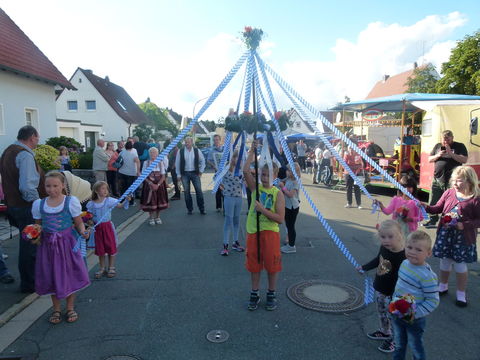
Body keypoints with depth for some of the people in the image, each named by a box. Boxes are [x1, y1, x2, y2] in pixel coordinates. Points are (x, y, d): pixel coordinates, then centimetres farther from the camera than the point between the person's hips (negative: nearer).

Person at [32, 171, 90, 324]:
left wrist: (83, 231, -21)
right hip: (48, 244, 3)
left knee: (69, 274, 8)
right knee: (51, 277, 10)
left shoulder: (71, 201, -8)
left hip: (67, 243, -2)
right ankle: (56, 309, 30)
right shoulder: (38, 204, 1)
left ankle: (70, 308, 27)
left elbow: (79, 222, -3)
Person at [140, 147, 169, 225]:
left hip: (159, 184, 1)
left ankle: (157, 217, 24)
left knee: (159, 201, 7)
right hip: (149, 185, -1)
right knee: (150, 201, -1)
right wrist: (151, 184, -14)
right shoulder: (146, 163, -2)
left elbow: (163, 176, -2)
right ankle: (151, 218, 15)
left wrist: (158, 185, -15)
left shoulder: (160, 163, 0)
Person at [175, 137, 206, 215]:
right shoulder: (180, 151, -1)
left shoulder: (197, 151, 1)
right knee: (186, 192, 4)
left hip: (195, 173, 0)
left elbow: (202, 161, 11)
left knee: (199, 191, -2)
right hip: (185, 174, 0)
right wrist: (179, 175, 1)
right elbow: (177, 163, 3)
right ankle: (189, 209, 16)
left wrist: (201, 171, 5)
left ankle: (202, 209, 8)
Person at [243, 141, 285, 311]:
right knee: (254, 264, 12)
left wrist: (263, 209, -22)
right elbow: (246, 171, -17)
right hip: (253, 231, 2)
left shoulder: (278, 193, -6)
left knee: (272, 265, 9)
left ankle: (271, 294, 28)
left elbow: (280, 218, -13)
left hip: (270, 233, -2)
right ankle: (254, 294, 29)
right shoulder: (255, 187, 1)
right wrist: (252, 152, -17)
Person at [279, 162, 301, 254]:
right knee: (288, 225, 16)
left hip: (293, 207, -8)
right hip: (287, 206, 8)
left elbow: (290, 194, -24)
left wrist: (283, 187, -21)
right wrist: (281, 185, -3)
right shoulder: (287, 180, 6)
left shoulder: (295, 182, -17)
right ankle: (289, 243, 27)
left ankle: (292, 246, 9)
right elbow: (283, 192, 12)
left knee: (291, 226, -1)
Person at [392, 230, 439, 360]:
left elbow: (433, 301, -22)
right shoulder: (405, 263, -7)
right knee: (399, 345, 27)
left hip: (414, 320, -6)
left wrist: (416, 313, -26)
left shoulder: (427, 275, -28)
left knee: (416, 349, 19)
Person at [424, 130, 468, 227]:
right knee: (433, 202, 9)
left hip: (451, 180, -4)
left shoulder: (459, 146, 2)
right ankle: (433, 220, 21)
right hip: (437, 179, 4)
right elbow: (429, 159, 14)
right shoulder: (438, 146, 13)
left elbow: (464, 160, -9)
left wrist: (450, 153, -16)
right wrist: (438, 155, -5)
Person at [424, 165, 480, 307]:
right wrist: (426, 208, -11)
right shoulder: (449, 193, -2)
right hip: (445, 234, 4)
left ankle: (461, 294, 27)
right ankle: (443, 286, 38)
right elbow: (438, 208, 6)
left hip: (463, 237, -4)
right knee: (444, 261, 17)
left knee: (460, 265, 8)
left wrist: (464, 225, -22)